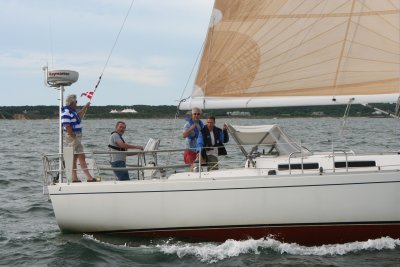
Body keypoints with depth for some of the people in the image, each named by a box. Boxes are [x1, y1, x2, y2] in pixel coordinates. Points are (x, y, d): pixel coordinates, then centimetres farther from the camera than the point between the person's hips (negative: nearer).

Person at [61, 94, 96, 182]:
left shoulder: (72, 111, 15)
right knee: (81, 157, -11)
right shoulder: (66, 112, -17)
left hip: (76, 136, 11)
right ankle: (89, 177, -13)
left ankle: (74, 178, 12)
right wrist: (73, 136, -20)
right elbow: (67, 126, -24)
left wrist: (85, 107, 35)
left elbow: (78, 116, 36)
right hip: (73, 136, -11)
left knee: (74, 158, 10)